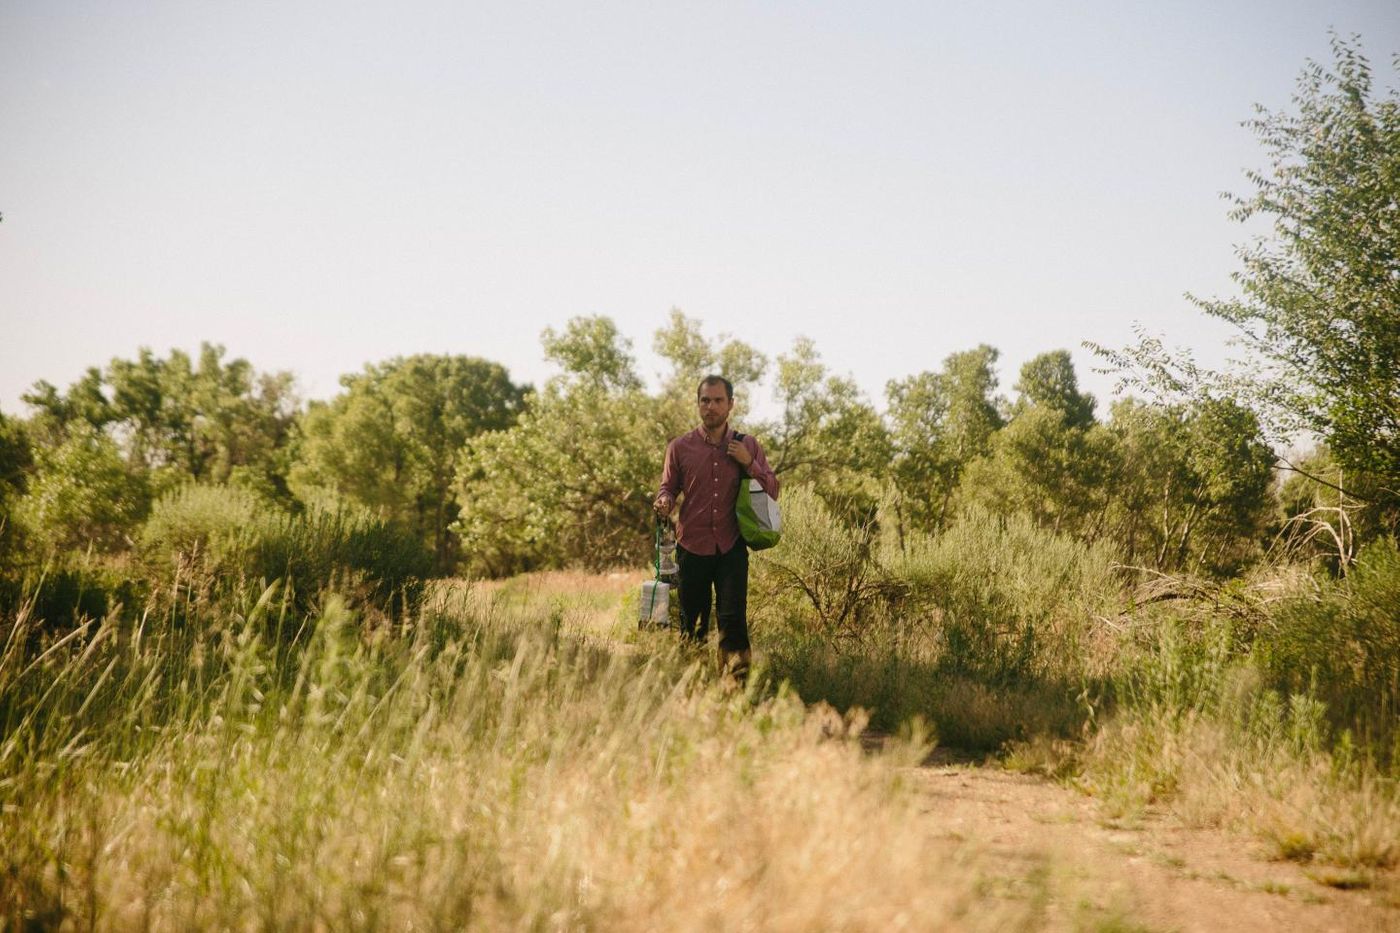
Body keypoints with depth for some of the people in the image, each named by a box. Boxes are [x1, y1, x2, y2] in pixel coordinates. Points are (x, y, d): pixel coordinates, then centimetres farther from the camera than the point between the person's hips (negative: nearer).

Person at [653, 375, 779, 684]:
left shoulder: (748, 445, 6)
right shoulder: (680, 447, 4)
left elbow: (772, 491, 8)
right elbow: (668, 487, 11)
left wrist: (749, 464, -8)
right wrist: (664, 501, -13)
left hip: (732, 546, 0)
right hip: (692, 545, 1)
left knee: (733, 618, -10)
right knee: (692, 622, 6)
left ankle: (737, 680, -7)